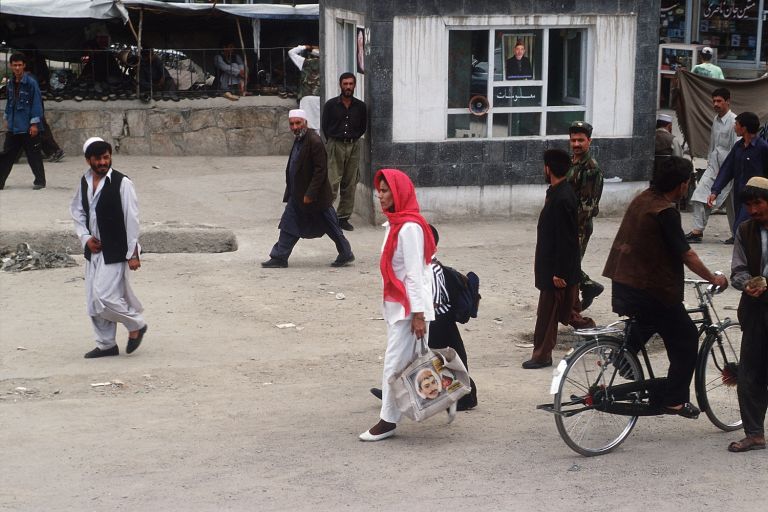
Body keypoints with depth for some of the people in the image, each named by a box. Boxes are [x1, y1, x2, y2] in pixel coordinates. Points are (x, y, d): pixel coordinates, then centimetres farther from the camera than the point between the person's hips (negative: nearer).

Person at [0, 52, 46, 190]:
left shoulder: (31, 82, -11)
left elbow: (36, 103, -12)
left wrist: (34, 123, -14)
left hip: (28, 127, -6)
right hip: (13, 127, 6)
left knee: (33, 155, 2)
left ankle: (40, 181, 13)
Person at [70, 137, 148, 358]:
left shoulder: (122, 183, -14)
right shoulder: (84, 182, 5)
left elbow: (131, 219, -13)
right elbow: (77, 211, 16)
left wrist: (133, 253, -13)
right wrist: (85, 238, 0)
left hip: (115, 252, -7)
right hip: (93, 250, 7)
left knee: (104, 296, -13)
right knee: (93, 301, 9)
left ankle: (136, 325, 11)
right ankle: (106, 344, 24)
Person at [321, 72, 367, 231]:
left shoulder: (360, 106, 7)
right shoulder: (331, 105, 0)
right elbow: (325, 125, 8)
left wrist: (353, 138, 9)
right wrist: (333, 140, 6)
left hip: (353, 146, 3)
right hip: (335, 146, -3)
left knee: (350, 184, 3)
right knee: (332, 182, -12)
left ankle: (344, 217, 9)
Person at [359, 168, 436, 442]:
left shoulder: (409, 227, -18)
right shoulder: (395, 224, 11)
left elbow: (414, 274, -20)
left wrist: (418, 314, -20)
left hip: (409, 306, -10)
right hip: (396, 304, 10)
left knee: (395, 363, -6)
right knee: (409, 362, 14)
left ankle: (388, 421, -1)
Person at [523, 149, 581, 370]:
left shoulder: (562, 199, -24)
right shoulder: (561, 192, 7)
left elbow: (566, 239, -24)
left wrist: (559, 272, -21)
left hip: (556, 268, -10)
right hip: (554, 264, 10)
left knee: (547, 312, -1)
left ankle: (542, 355, 6)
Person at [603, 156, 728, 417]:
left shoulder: (642, 199, 8)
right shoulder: (665, 211, -18)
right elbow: (686, 254, -17)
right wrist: (713, 278, -4)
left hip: (622, 285, 8)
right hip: (651, 290, -8)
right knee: (686, 338, 5)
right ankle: (674, 399, 5)